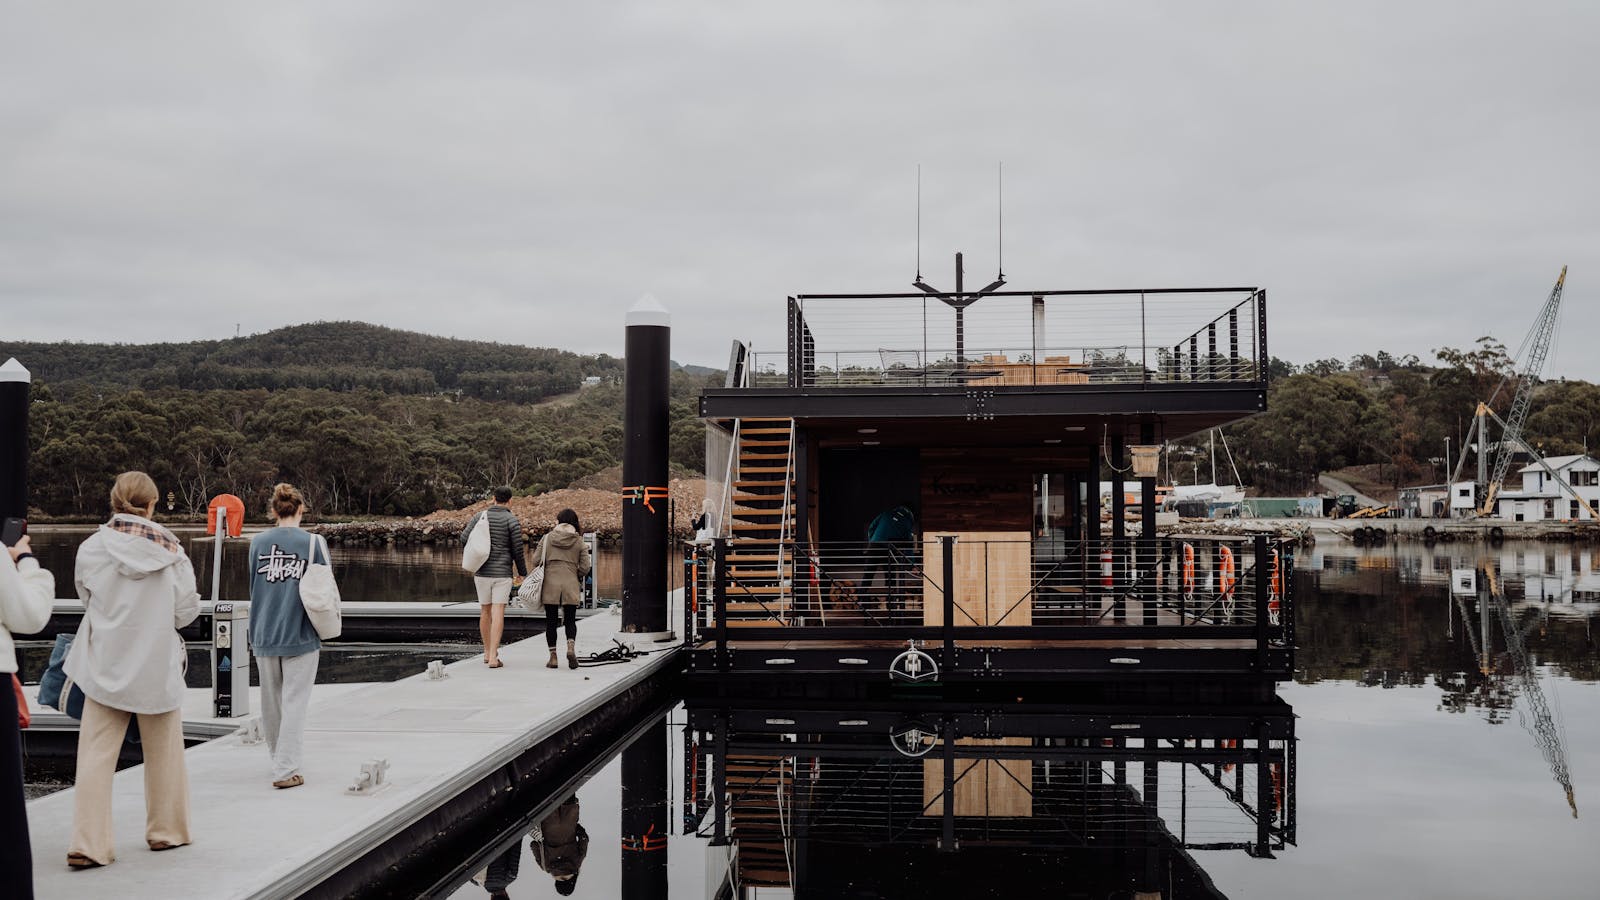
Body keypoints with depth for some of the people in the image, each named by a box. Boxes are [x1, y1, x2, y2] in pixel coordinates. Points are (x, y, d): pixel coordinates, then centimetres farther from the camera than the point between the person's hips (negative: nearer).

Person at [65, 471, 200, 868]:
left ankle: (87, 843, 1)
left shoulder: (92, 548, -8)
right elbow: (187, 609, -5)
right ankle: (166, 830, 27)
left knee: (96, 753, 4)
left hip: (105, 666, 0)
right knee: (163, 751, 14)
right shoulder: (171, 550, -8)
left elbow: (87, 599, 5)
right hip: (157, 666, 0)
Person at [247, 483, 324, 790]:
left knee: (271, 703, 16)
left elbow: (253, 586, 11)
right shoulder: (313, 542, -6)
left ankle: (281, 761, 31)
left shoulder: (258, 542, 2)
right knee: (294, 703, 1)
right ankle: (286, 770, -4)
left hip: (264, 635, 3)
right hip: (301, 636, -3)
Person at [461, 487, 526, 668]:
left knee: (485, 611, 15)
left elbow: (464, 538, -3)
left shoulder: (479, 516, 4)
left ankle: (487, 652, 26)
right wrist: (522, 573, 7)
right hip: (502, 573, -3)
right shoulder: (512, 520, -5)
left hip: (482, 572, 3)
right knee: (498, 613, -5)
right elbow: (517, 550, -5)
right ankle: (493, 658, -12)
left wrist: (468, 525, 19)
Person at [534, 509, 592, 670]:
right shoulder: (580, 542, 4)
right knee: (570, 620, 10)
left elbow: (536, 560, 2)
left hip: (550, 584, 0)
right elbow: (585, 568, 0)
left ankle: (553, 656, 7)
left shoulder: (546, 538, 3)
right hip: (571, 586, 0)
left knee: (551, 622, 8)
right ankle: (571, 647, -13)